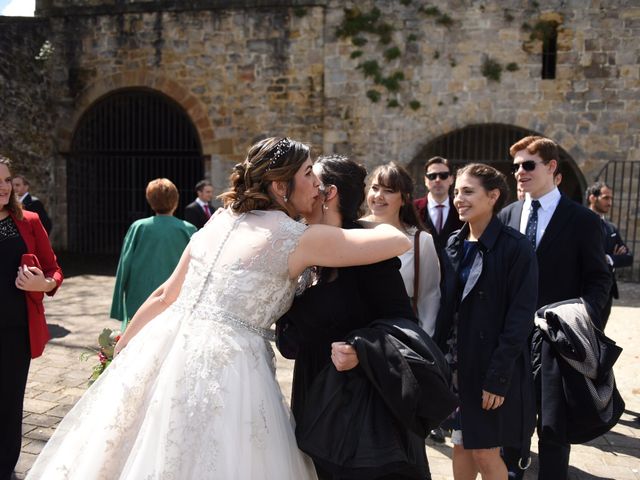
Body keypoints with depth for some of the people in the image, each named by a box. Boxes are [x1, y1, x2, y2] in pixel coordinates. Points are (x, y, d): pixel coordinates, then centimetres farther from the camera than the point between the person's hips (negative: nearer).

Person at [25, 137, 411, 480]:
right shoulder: (300, 239, -9)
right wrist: (371, 221, 14)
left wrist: (124, 345, 27)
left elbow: (165, 295, 15)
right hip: (227, 367, -6)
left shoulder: (222, 221, 10)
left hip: (171, 350, 7)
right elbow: (399, 241, -8)